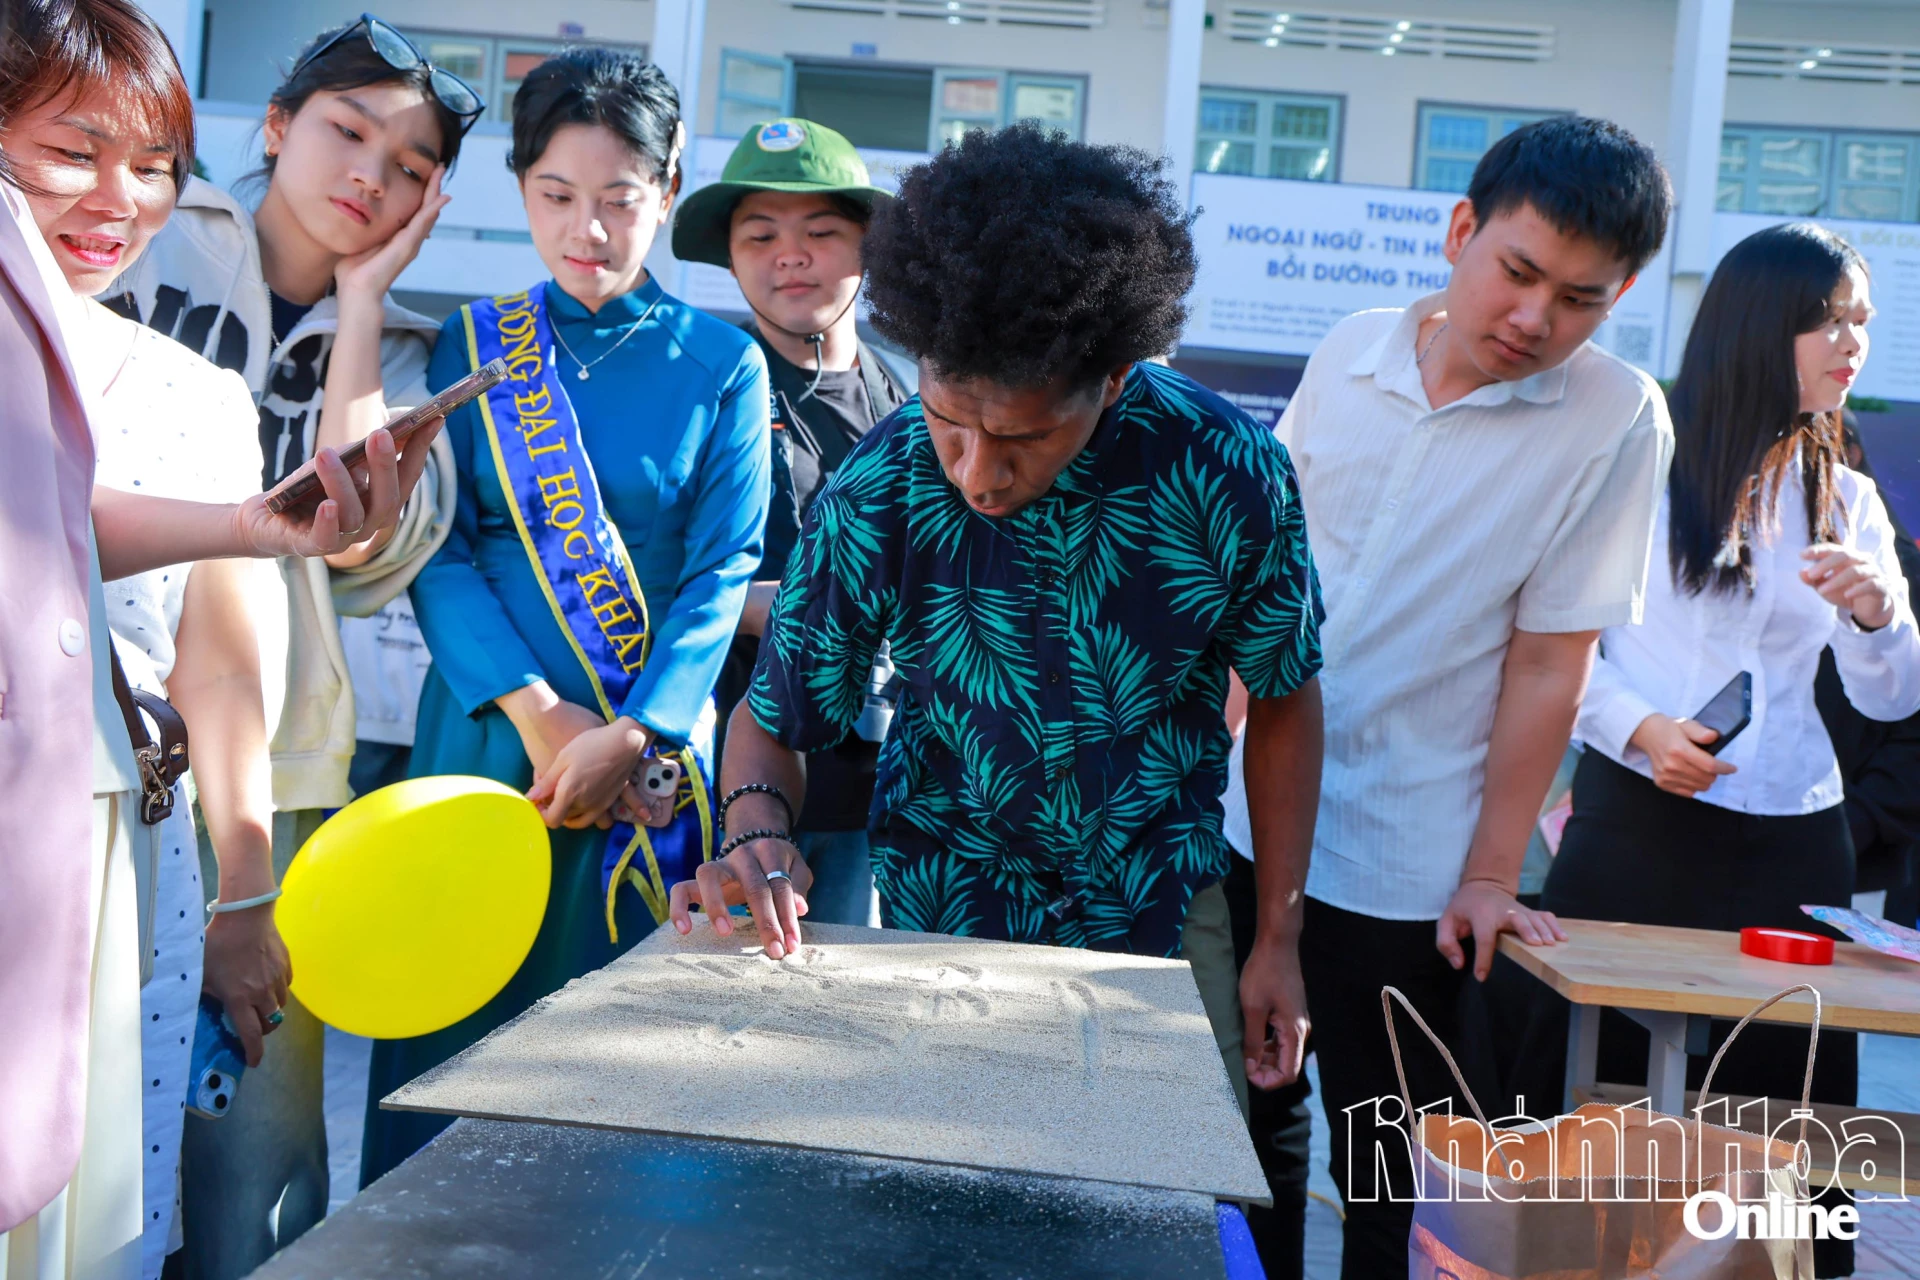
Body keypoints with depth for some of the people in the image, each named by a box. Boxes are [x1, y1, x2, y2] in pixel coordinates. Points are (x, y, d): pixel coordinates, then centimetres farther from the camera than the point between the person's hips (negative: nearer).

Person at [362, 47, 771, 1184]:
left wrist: (629, 734, -16)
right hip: (485, 738, 1)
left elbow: (724, 574, -4)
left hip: (654, 763, -1)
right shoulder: (472, 347, 6)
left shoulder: (722, 364, 3)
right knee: (455, 1029, 7)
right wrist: (539, 710, -15)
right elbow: (437, 551, -2)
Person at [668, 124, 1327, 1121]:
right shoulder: (877, 493, -22)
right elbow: (773, 720, -8)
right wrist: (758, 836, -29)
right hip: (945, 915, 0)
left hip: (1165, 917, 1)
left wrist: (1276, 943, -2)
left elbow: (1282, 701, -5)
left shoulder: (1228, 472, -21)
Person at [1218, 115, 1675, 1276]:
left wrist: (1492, 876, -8)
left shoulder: (1616, 419, -11)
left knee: (1390, 1183, 11)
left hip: (1406, 877, -4)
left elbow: (1547, 668, -11)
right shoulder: (1354, 350, 0)